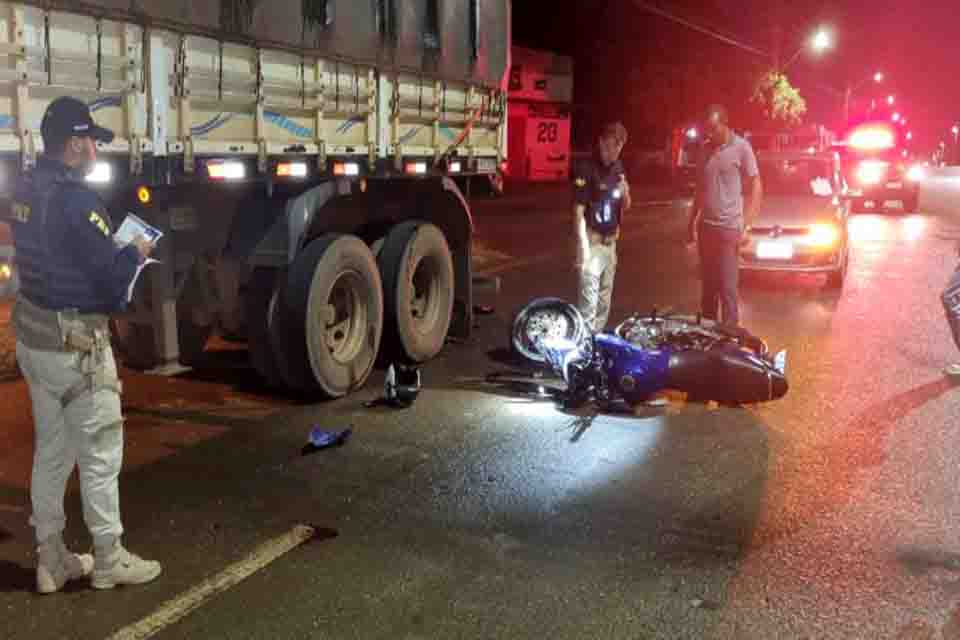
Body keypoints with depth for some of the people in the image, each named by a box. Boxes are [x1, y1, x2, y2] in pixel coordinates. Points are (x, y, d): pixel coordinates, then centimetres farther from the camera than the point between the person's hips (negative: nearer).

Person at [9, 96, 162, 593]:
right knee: (101, 452, 4)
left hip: (32, 333, 9)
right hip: (74, 342, -9)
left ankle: (51, 560, 25)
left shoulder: (25, 190, 6)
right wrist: (135, 253, -1)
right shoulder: (75, 199, -21)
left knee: (50, 450, 16)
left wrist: (114, 249, 12)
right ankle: (109, 560, 15)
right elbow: (112, 276, -20)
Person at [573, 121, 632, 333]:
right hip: (592, 241, -8)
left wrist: (625, 194, -6)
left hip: (611, 241, 8)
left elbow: (625, 207, 17)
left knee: (605, 298, 15)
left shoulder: (618, 168, 9)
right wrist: (583, 247, -24)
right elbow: (579, 212, -17)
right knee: (589, 298, -13)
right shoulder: (587, 169, -13)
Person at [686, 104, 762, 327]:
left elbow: (756, 187, -5)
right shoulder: (705, 149, 10)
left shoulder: (741, 147, -7)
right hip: (706, 226, 6)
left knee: (727, 286, -5)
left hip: (728, 228, -6)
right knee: (707, 284, 13)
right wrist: (692, 222, 15)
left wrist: (746, 225, -11)